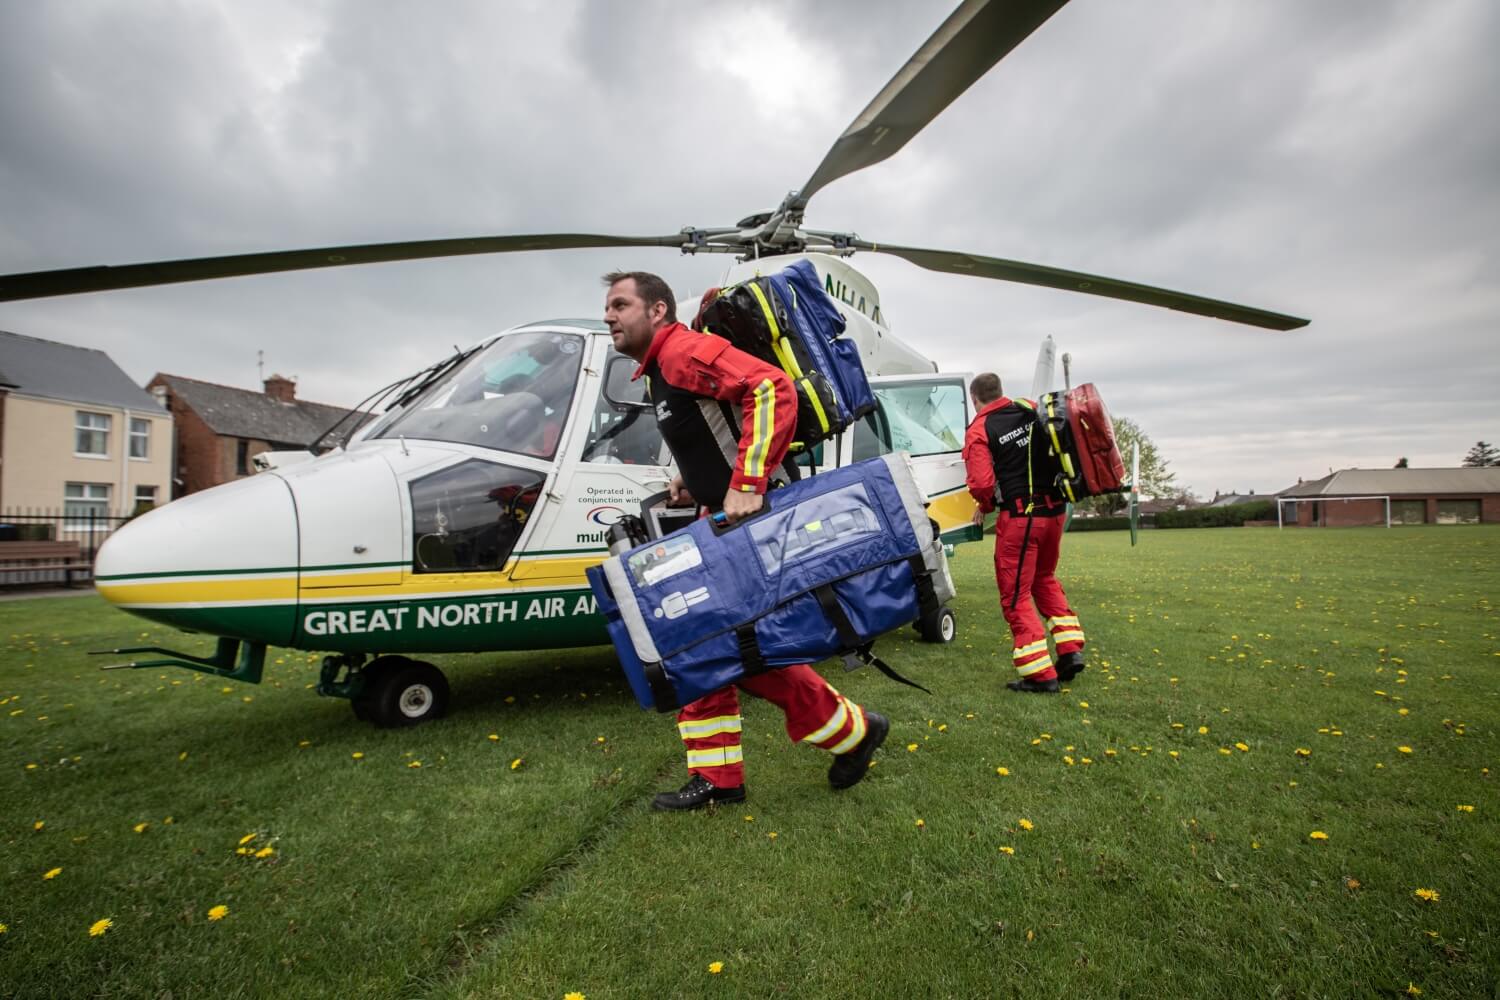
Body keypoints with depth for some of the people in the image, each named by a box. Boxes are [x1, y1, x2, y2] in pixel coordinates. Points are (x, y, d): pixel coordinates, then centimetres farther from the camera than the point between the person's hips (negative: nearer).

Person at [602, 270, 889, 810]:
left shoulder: (685, 352, -15)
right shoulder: (656, 374, 17)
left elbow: (773, 387, -28)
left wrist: (746, 484, -32)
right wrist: (694, 478, 13)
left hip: (756, 518, -10)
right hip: (727, 521, 10)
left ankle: (852, 730, 17)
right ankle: (717, 777, 22)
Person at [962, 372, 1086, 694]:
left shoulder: (979, 431, -9)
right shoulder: (1032, 409, 6)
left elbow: (981, 483, -18)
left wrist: (986, 507, 2)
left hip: (1019, 517, -6)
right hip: (1054, 510, 6)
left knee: (1016, 595, 4)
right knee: (1044, 579, 26)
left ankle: (1040, 674, 4)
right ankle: (1070, 650, 20)